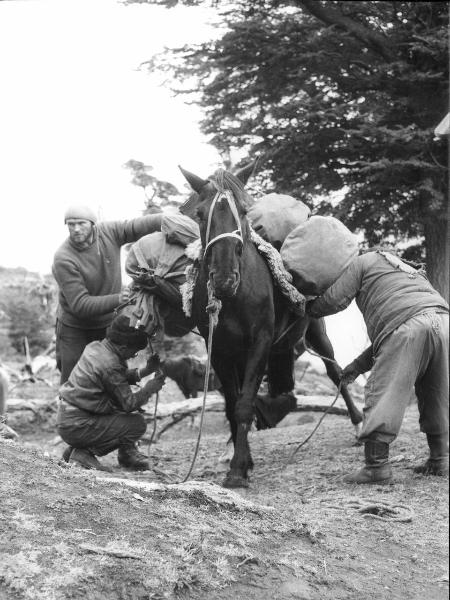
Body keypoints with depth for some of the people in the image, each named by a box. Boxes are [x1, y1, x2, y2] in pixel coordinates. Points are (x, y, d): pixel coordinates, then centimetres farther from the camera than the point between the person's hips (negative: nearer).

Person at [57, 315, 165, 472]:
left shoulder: (94, 347, 5)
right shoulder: (110, 366, -22)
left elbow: (119, 378, 19)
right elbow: (128, 403, -16)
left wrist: (144, 371, 8)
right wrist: (149, 389, -2)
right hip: (77, 427, -9)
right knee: (137, 423, -9)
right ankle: (85, 452, -6)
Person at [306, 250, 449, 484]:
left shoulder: (363, 262, 21)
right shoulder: (405, 269, 42)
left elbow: (334, 300, 10)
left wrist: (308, 308, 30)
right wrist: (359, 365, 37)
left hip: (407, 324, -8)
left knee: (382, 393, -4)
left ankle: (376, 464, -7)